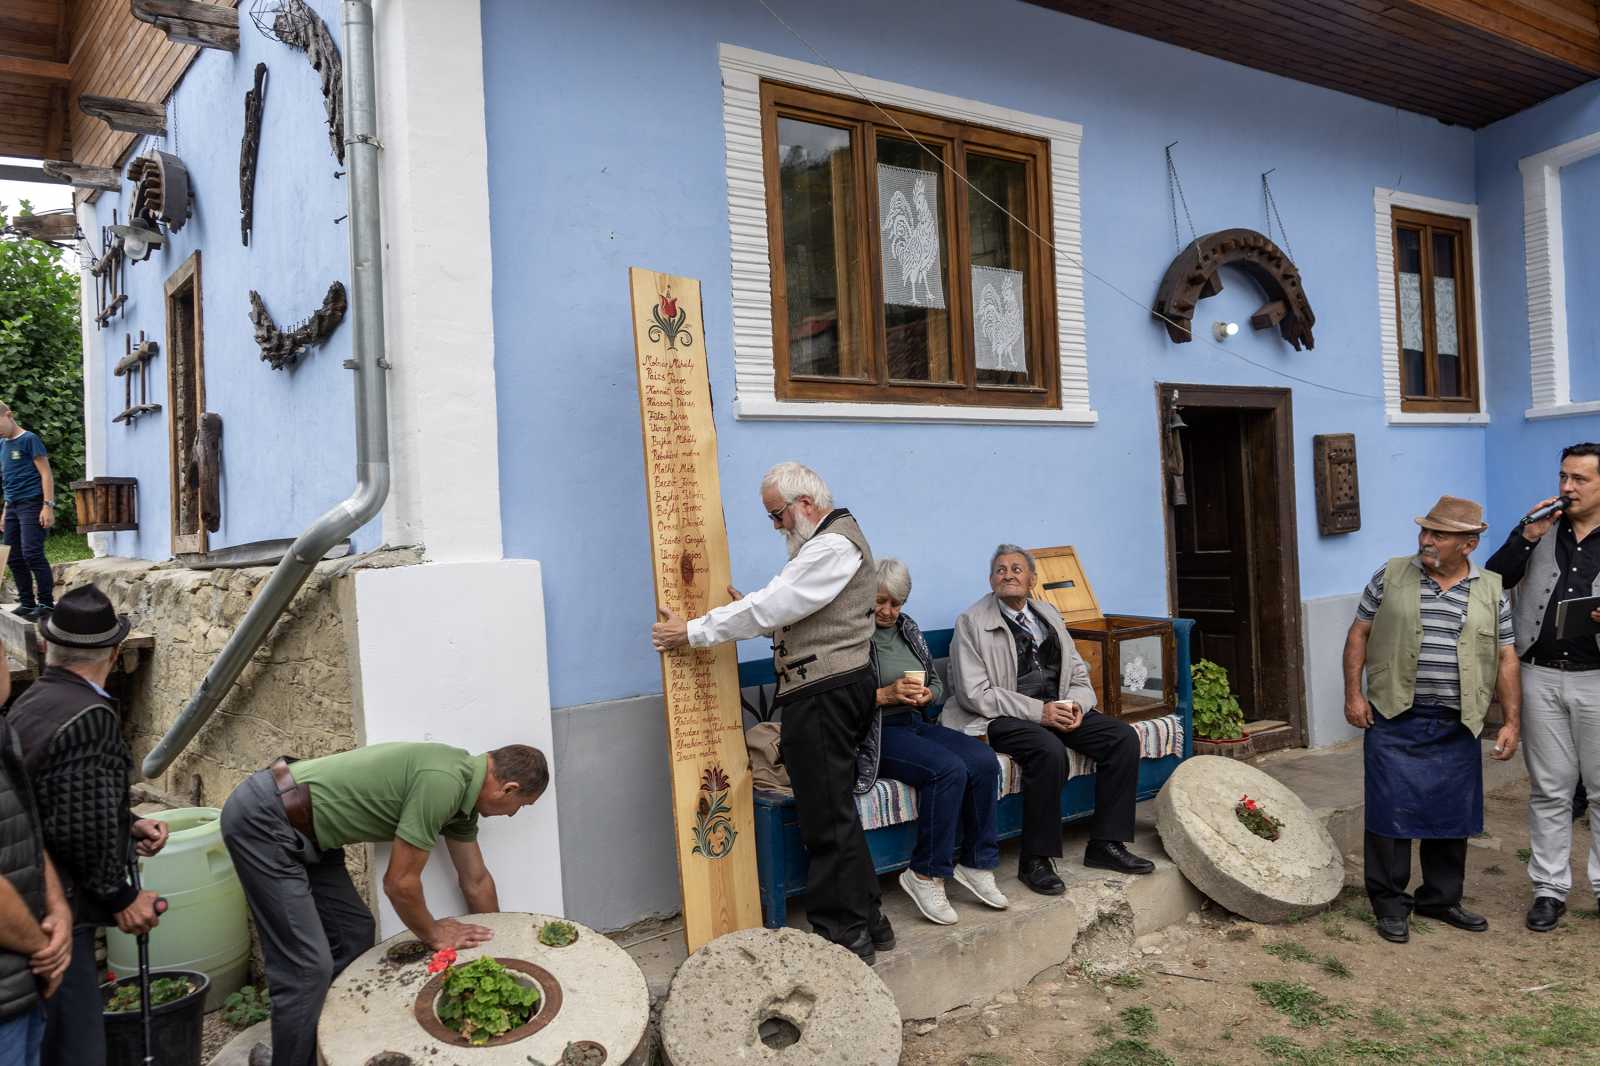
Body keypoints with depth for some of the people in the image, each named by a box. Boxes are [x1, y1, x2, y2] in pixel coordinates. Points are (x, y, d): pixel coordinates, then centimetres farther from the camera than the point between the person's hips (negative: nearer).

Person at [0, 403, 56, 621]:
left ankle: (47, 602, -10)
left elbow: (46, 474, -10)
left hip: (32, 504, -8)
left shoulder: (29, 439, -5)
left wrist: (48, 506, -17)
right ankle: (26, 602, 12)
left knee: (32, 553, -14)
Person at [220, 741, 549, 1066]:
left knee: (353, 934, 14)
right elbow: (400, 882, -15)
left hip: (297, 828, 10)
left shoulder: (460, 786, 7)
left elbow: (476, 882, 20)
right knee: (308, 967, -9)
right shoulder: (442, 782, -22)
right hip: (261, 818, -10)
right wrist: (433, 935, 2)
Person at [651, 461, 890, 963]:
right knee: (833, 812, 16)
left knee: (827, 816, -4)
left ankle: (847, 935, 6)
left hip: (825, 692, -11)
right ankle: (866, 922, 26)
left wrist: (693, 631, -14)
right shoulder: (826, 540, 19)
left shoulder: (833, 546, -16)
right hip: (829, 689, 11)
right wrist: (755, 612, 6)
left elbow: (771, 607, -20)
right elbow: (789, 609, 22)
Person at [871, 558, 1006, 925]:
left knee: (984, 761, -17)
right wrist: (886, 694, -21)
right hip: (876, 731, -7)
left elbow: (937, 682, 19)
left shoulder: (908, 627, 14)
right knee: (949, 769, -30)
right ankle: (925, 874, -17)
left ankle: (976, 863, -5)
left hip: (916, 723, 7)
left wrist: (926, 695, -4)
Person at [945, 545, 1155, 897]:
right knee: (1049, 750, -34)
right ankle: (1035, 860, -19)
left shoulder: (1049, 615, 15)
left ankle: (1105, 844, -1)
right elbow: (974, 693, -13)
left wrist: (1076, 705, -8)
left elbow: (1078, 674, 17)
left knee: (1124, 737, -11)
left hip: (1058, 708, 7)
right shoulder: (972, 622, -5)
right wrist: (1038, 711, -20)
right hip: (1002, 718, -6)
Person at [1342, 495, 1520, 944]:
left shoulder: (1492, 591, 6)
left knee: (1452, 816, 11)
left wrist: (1511, 722, 2)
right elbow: (1359, 633, 4)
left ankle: (1441, 899, 29)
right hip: (1394, 721, -2)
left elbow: (1506, 660, 7)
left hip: (1458, 727, 2)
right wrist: (1353, 693, -3)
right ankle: (1390, 906, 12)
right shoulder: (1391, 575, 2)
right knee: (1390, 813, 0)